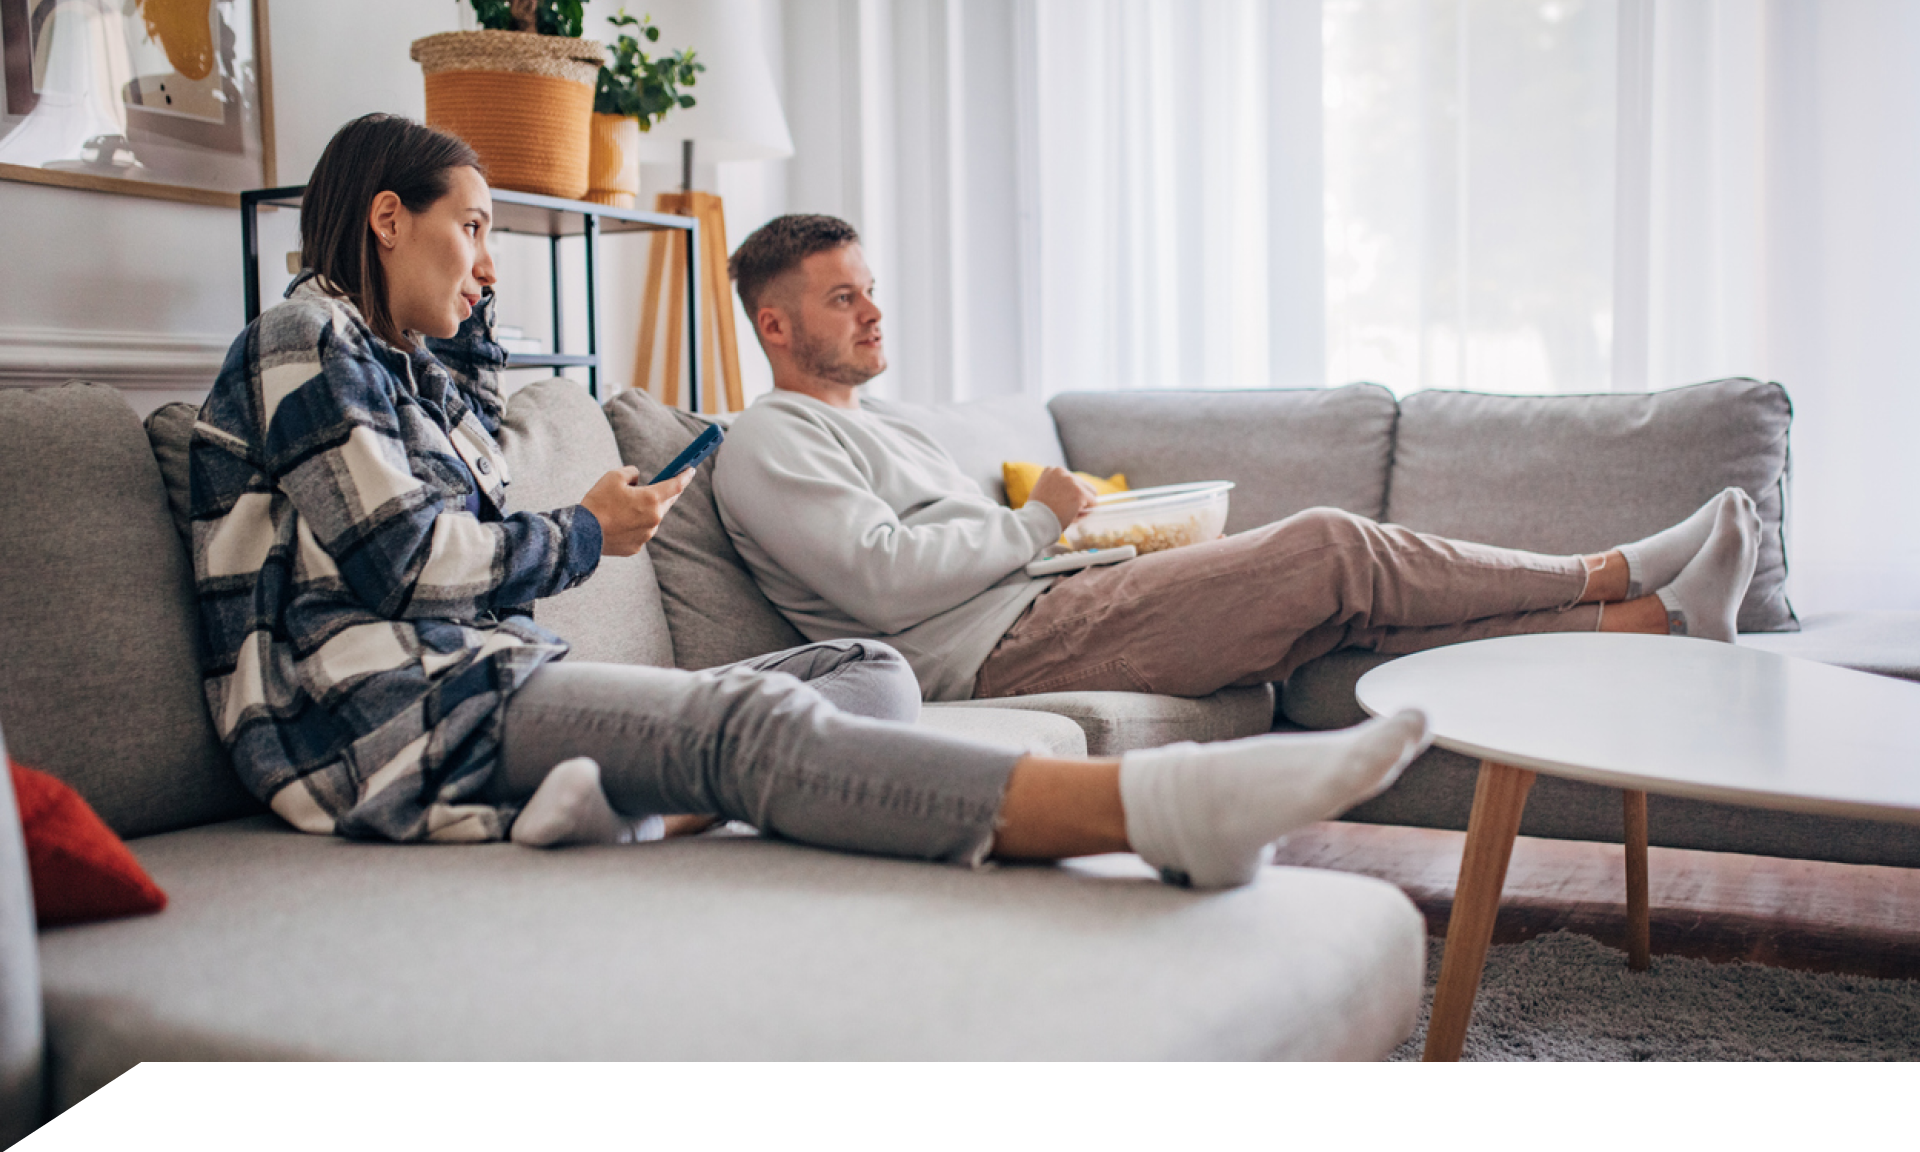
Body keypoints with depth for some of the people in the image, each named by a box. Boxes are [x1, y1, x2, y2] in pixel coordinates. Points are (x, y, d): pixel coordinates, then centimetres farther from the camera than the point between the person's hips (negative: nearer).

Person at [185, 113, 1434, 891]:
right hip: (416, 720, -10)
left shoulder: (406, 361, 26)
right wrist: (585, 534, 3)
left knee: (871, 671, -5)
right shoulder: (302, 342, 0)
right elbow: (399, 557, -10)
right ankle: (1160, 807, -53)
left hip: (500, 684, 10)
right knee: (749, 719, -35)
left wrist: (466, 304, 34)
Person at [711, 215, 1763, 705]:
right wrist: (1038, 520, -6)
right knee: (1330, 547, -14)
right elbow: (887, 581, -19)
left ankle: (1649, 622, -2)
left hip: (1041, 612, 9)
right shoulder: (768, 444, -5)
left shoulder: (874, 418, 27)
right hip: (1003, 652, -9)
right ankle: (1611, 576, 0)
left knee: (1353, 600, -3)